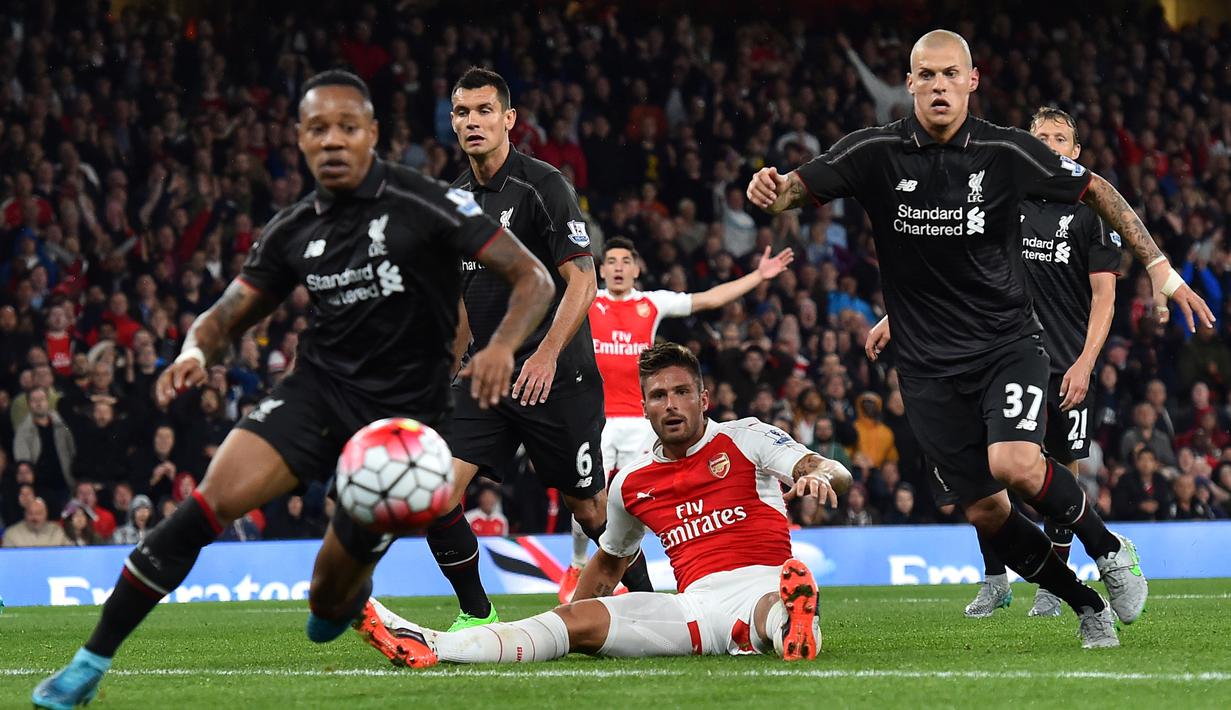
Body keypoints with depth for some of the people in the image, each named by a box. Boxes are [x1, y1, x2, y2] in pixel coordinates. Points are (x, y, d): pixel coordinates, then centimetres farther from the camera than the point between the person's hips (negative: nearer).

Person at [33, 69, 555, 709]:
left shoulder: (425, 206, -12)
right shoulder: (294, 231, 2)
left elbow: (533, 279, -11)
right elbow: (226, 317, 9)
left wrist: (501, 345, -30)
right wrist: (195, 352, -15)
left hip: (404, 413, -3)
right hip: (319, 387, 3)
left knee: (331, 596, -1)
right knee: (213, 501, -20)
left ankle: (346, 598, 41)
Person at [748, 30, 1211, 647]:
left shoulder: (1006, 152, -7)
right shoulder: (875, 153, -6)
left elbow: (1095, 191, 3)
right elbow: (802, 186, -10)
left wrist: (1158, 265, -2)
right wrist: (773, 190, -35)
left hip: (1006, 342, -2)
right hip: (930, 365, 2)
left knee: (1014, 463, -27)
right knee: (984, 511, -1)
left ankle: (1109, 550, -1)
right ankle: (1086, 604, 20)